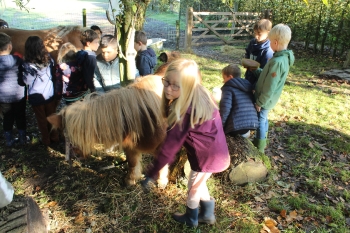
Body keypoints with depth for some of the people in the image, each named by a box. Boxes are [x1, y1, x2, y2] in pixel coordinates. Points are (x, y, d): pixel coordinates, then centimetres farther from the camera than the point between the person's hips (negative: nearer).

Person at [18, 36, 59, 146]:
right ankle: (54, 137, 33)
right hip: (50, 94, 3)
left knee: (41, 119, 16)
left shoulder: (27, 65, -21)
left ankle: (46, 139, 30)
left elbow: (24, 82, -10)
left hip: (36, 97, -3)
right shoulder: (49, 59, -11)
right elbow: (54, 75, -2)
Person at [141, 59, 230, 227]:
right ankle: (207, 215, 48)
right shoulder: (198, 95, -5)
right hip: (213, 150, 8)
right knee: (199, 184, 28)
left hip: (207, 155, -8)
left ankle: (191, 219, 44)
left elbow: (171, 145, -27)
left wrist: (151, 174, -20)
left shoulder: (186, 110, -31)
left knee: (193, 188, 18)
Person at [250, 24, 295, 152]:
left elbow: (269, 87, -28)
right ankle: (260, 142, 43)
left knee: (261, 121, 7)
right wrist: (256, 70, 8)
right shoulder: (284, 57, 0)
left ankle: (259, 149, 23)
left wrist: (260, 102, -19)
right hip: (268, 98, 9)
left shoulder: (278, 61, -31)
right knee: (263, 119, 23)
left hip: (266, 100, -9)